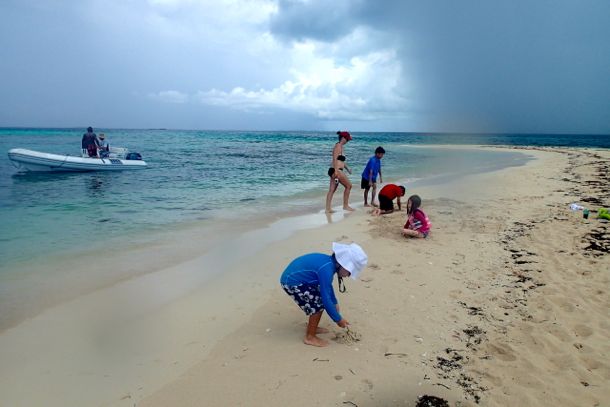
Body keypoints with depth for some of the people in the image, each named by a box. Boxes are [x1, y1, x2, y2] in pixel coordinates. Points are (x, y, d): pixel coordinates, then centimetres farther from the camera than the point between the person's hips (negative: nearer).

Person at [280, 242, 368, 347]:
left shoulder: (330, 262, 1)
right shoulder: (326, 269, -28)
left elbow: (327, 286, 21)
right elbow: (326, 298, -24)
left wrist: (335, 302, 28)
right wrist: (338, 319, -13)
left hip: (295, 277, 10)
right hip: (292, 283, -10)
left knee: (320, 300, 14)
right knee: (319, 304, -9)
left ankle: (312, 328, 29)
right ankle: (309, 337, 4)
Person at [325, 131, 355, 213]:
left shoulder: (340, 146, 18)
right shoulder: (338, 146, -12)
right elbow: (335, 159, -21)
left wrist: (347, 168, 28)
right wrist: (335, 171, -27)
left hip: (336, 170, 9)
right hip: (336, 170, -9)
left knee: (332, 190, 7)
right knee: (348, 185, 3)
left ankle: (328, 209, 7)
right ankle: (345, 206, 10)